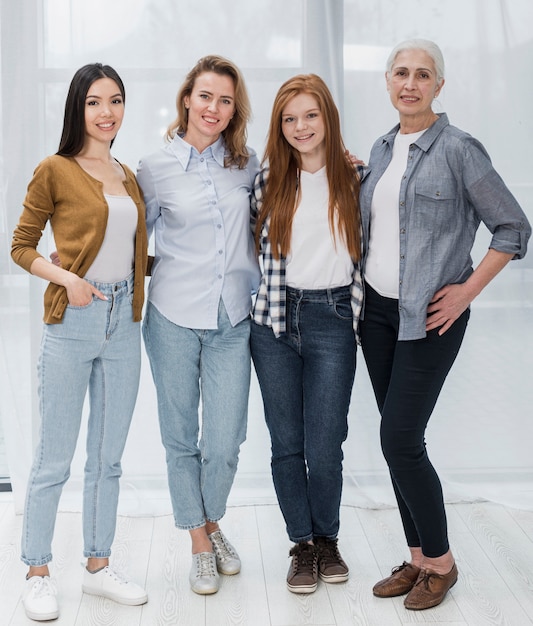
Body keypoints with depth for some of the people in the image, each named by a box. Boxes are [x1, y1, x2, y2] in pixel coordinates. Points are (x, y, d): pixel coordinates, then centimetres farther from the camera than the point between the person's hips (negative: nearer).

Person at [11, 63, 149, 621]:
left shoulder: (128, 177, 13)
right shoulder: (54, 171, -4)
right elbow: (21, 246, -2)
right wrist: (66, 278, -16)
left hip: (123, 322, 6)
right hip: (72, 323, -6)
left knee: (108, 457, 13)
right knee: (54, 460, 2)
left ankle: (98, 565, 26)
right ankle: (37, 574, 17)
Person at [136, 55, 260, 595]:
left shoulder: (247, 164, 5)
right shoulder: (155, 168, -1)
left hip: (232, 318, 1)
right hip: (174, 318, -1)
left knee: (225, 442, 1)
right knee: (180, 439, 9)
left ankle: (213, 524, 31)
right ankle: (199, 544, 28)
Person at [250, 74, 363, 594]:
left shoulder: (355, 177, 3)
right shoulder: (268, 178, 3)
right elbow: (249, 235, 16)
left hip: (332, 320, -1)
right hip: (274, 319, 1)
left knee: (324, 447, -2)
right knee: (286, 443, 7)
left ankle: (327, 538, 24)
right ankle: (302, 545, 24)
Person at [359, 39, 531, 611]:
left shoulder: (457, 149, -9)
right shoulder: (381, 149, 11)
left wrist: (467, 290, -12)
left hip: (429, 317, -7)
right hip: (377, 311, 7)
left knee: (400, 439, -9)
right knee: (397, 440, 10)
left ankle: (440, 563, 11)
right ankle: (418, 559, 23)